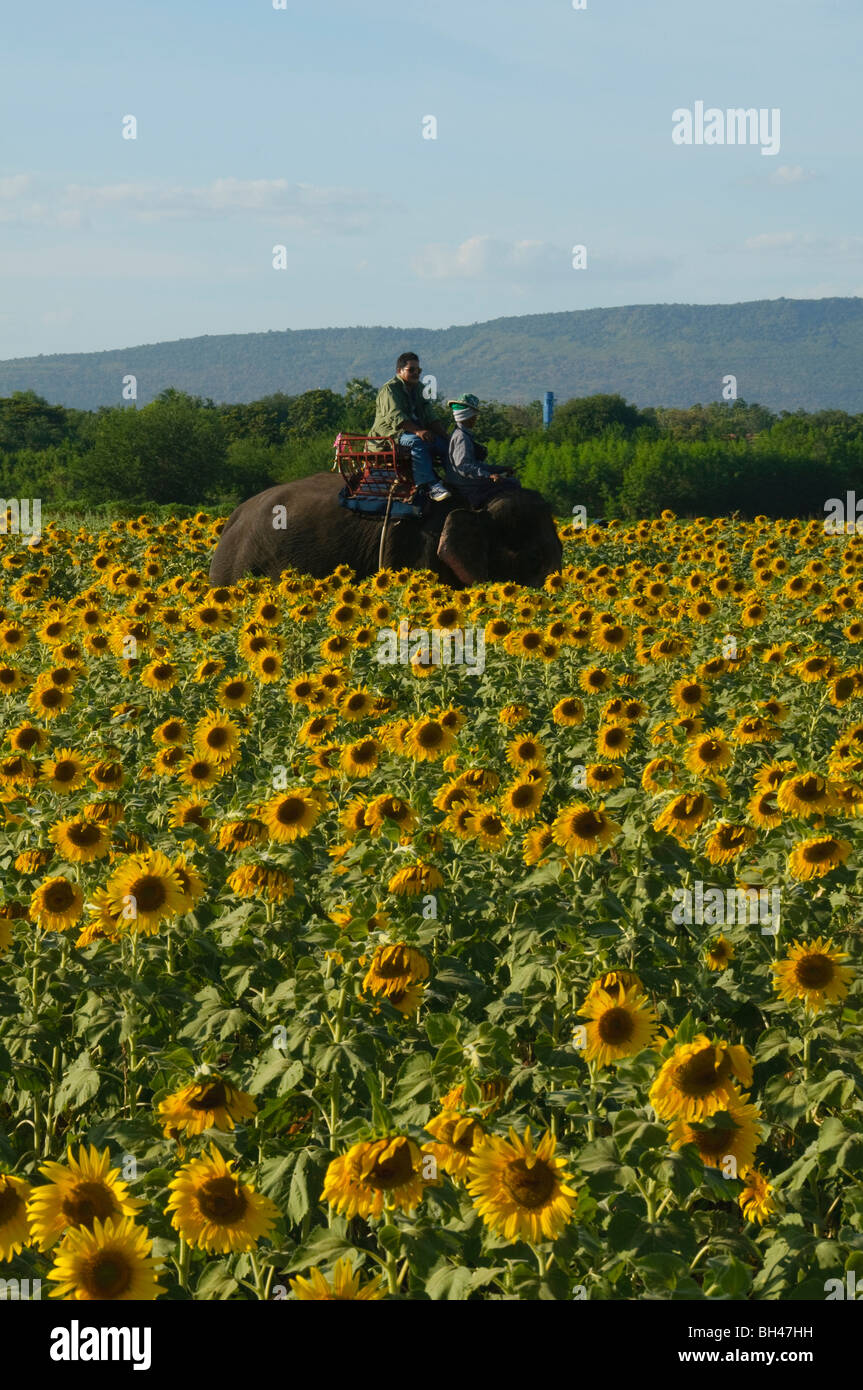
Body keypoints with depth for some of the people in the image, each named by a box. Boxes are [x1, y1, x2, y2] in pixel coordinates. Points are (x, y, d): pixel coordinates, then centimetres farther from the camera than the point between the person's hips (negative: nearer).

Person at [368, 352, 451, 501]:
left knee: (444, 442, -14)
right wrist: (418, 431, -32)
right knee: (417, 442, -37)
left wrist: (443, 433, 2)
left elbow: (430, 417, 20)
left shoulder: (417, 388, 21)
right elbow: (395, 416, -21)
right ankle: (431, 486, -44)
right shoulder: (389, 389, -6)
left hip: (415, 430, 8)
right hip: (391, 433, -8)